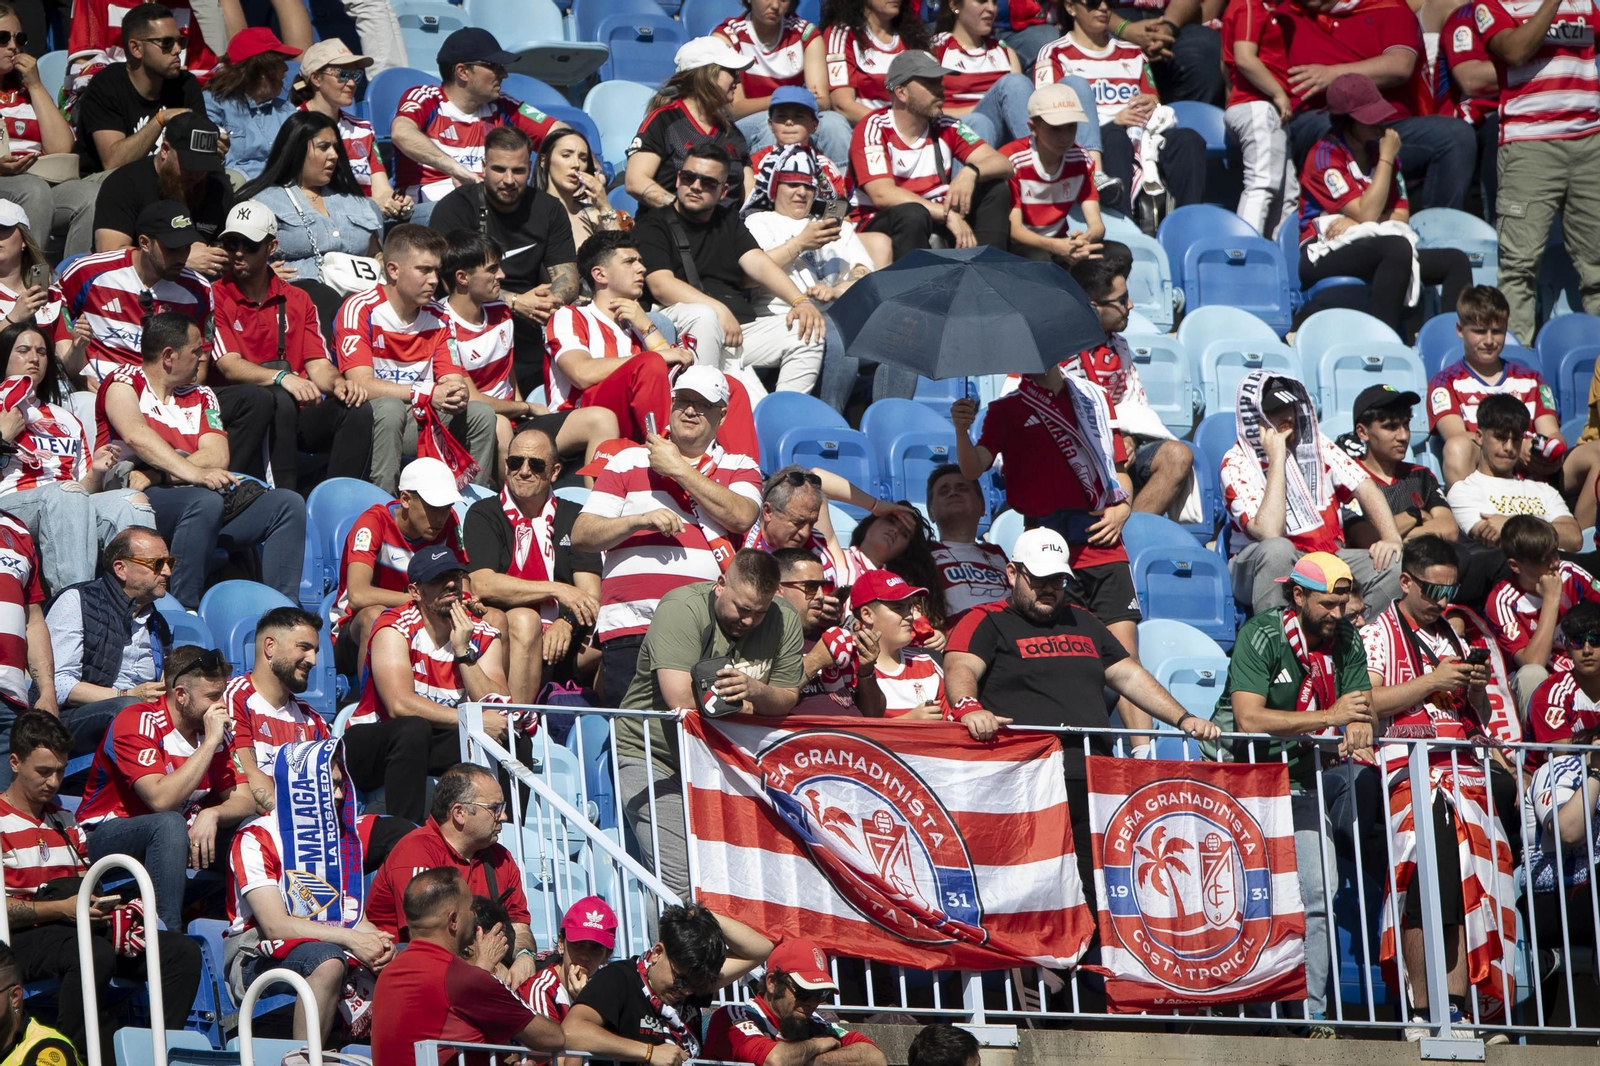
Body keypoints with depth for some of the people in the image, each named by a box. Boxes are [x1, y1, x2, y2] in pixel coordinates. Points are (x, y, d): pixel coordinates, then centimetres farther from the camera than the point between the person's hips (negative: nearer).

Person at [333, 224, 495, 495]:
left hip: (423, 420, 6)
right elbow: (361, 384, -23)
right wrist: (428, 394, -31)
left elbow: (453, 379, 1)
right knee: (390, 409, -36)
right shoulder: (360, 310, -14)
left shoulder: (438, 318, 6)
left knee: (481, 414, -12)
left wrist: (459, 394, -26)